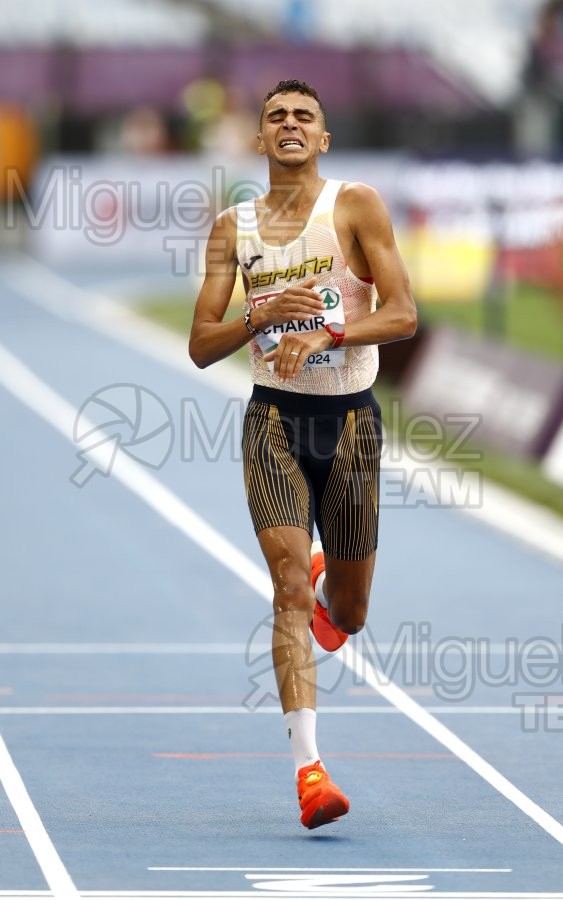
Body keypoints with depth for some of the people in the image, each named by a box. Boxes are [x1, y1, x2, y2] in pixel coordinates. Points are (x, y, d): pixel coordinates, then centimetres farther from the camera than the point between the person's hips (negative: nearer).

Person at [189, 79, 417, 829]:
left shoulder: (356, 207, -3)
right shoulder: (234, 227, 5)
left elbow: (402, 315, -10)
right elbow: (201, 347, 4)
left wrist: (325, 333, -24)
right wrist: (263, 317, -14)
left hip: (351, 421, 0)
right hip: (275, 418, 0)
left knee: (346, 616, 11)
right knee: (290, 585, -18)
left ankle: (330, 582, 51)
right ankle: (308, 767, -21)